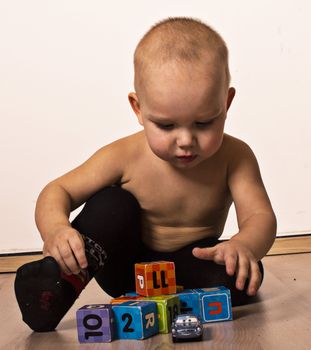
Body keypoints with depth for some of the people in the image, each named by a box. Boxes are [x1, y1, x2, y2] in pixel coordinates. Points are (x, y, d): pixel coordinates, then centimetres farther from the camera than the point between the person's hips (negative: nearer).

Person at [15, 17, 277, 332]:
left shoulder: (234, 157, -18)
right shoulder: (125, 156, -20)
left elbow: (260, 217, -26)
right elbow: (57, 192, -16)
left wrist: (244, 246, -52)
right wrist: (56, 229, -40)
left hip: (187, 267, 1)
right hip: (126, 266, 0)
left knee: (242, 276, -28)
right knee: (112, 203, -25)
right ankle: (60, 280, -28)